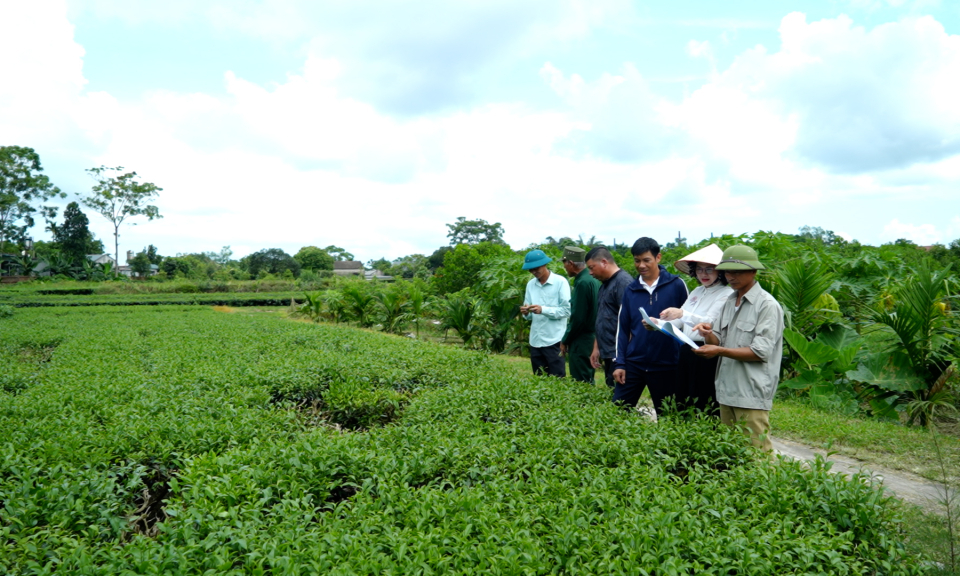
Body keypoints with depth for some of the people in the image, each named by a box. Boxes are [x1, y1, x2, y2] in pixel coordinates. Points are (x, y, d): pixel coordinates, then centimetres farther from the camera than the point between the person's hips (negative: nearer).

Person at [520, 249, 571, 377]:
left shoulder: (560, 282, -5)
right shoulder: (530, 284, 11)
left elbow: (567, 310, -11)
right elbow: (530, 315, 11)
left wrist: (543, 310, -21)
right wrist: (526, 312, -11)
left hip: (554, 340, -5)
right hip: (535, 340, 6)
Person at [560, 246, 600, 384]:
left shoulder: (582, 283, -19)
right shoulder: (593, 280, 9)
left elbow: (578, 319, -20)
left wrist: (565, 341, -7)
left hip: (582, 342, -9)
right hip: (592, 338, 9)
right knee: (588, 383, 16)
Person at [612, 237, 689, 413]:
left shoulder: (676, 285, -4)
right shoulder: (630, 290, 5)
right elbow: (623, 328, 6)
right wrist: (619, 363, 0)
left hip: (666, 365, -2)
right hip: (633, 363, 3)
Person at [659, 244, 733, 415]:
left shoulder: (726, 294, -8)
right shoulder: (697, 291, 14)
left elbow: (710, 322, -22)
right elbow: (679, 321, 11)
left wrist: (683, 314, -37)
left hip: (708, 357, -7)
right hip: (687, 354, 7)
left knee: (707, 411, -1)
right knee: (684, 405, 13)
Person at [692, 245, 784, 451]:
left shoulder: (767, 305, -10)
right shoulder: (729, 302, 13)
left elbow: (761, 352, -17)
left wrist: (720, 351, -21)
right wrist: (708, 334, -9)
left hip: (752, 395, -7)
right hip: (727, 391, 8)